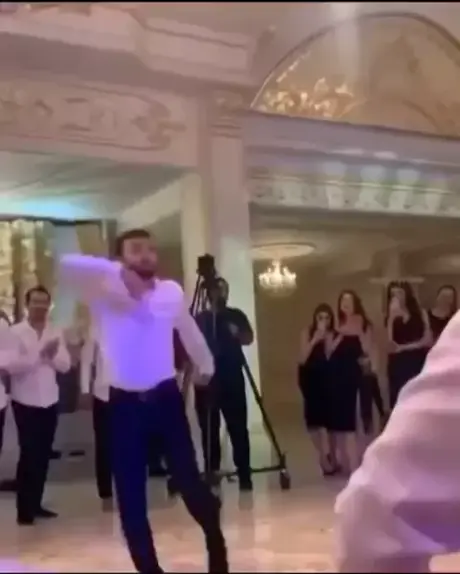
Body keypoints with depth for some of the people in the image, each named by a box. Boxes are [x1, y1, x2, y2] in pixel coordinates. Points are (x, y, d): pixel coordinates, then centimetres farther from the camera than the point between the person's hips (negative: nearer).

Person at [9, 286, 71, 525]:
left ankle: (35, 504, 22)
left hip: (50, 401, 4)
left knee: (43, 455, 10)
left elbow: (65, 365, 0)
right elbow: (14, 367, -17)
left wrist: (53, 355, -18)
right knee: (28, 455, -3)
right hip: (25, 402, -4)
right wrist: (40, 353, -23)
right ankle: (24, 509, 6)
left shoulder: (56, 332, 5)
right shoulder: (15, 332, -6)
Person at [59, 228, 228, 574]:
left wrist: (206, 366, 35)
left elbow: (190, 332, 23)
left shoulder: (172, 292, 5)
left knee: (190, 481, 5)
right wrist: (118, 272, -25)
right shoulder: (104, 291, -3)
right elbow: (68, 266, -22)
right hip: (125, 403, -1)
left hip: (166, 398, 1)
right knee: (130, 498, 4)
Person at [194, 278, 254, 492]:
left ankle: (244, 474, -1)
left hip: (232, 380, 0)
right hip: (207, 380, 0)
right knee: (209, 430, 4)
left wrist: (237, 334, -26)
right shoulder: (199, 319, 8)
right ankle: (211, 473, 12)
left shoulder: (236, 316, 8)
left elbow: (249, 338, -6)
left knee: (238, 428, -4)